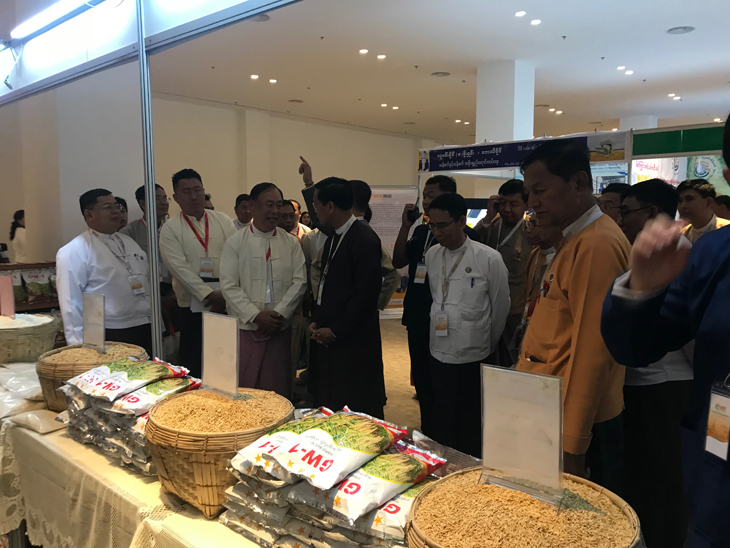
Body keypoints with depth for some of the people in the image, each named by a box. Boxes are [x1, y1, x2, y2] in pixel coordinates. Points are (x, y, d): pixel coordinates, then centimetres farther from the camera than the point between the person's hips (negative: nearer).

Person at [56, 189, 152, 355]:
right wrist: (81, 346, -14)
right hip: (108, 337, -7)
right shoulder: (74, 251, -9)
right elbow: (71, 303, -12)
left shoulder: (129, 242, 14)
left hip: (146, 330, 7)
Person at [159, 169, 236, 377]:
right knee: (194, 360, 5)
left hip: (228, 302, 2)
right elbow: (179, 267, -8)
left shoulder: (223, 221, 7)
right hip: (193, 304, -1)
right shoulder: (170, 229, 1)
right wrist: (209, 295, -15)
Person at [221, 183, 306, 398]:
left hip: (281, 328, 1)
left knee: (278, 389, 7)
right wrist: (256, 316, -13)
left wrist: (279, 314, -11)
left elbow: (299, 282, 0)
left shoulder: (291, 243, 5)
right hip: (245, 327, -1)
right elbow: (229, 286, -5)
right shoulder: (235, 242, 0)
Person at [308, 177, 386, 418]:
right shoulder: (333, 238, 13)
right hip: (328, 338, 8)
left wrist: (336, 330, -14)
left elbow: (366, 293, -18)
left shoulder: (365, 239, -15)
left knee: (355, 411, 1)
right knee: (328, 407, 13)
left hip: (353, 342, -8)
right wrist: (315, 321, 7)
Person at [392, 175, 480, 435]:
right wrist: (405, 226, -4)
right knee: (421, 378, 16)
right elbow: (398, 261, 4)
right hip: (417, 317, 7)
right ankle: (427, 432, 33)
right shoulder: (421, 231, 11)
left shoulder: (466, 234, -9)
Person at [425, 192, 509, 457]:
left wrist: (488, 345, 6)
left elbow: (501, 306, -2)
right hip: (439, 353, 4)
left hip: (474, 357, -4)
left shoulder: (489, 259, -11)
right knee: (442, 423, 15)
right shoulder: (431, 256, 2)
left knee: (472, 425, 10)